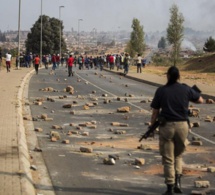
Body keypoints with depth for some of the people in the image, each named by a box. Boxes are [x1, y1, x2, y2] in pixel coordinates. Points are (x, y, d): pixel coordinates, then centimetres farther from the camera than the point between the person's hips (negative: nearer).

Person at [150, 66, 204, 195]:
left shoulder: (161, 91, -3)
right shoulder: (186, 89, 0)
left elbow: (155, 112, -1)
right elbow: (200, 100, 15)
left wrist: (152, 126, 10)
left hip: (166, 126, -1)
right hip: (182, 126, 2)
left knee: (168, 159, 7)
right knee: (178, 155, 21)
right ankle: (177, 181, 6)